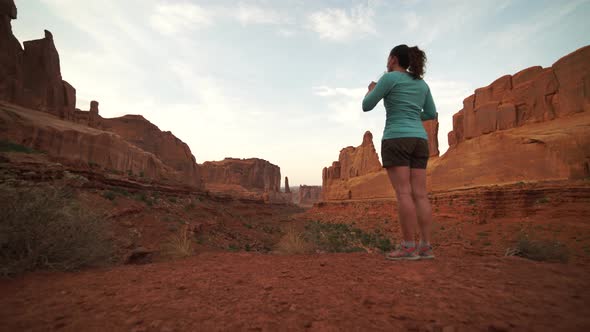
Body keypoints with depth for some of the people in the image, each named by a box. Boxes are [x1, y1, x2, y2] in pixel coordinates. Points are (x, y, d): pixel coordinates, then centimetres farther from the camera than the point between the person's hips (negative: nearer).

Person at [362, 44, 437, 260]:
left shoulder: (389, 78, -1)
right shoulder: (421, 83, 20)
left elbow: (366, 106, 1)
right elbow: (431, 114, 21)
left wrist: (370, 90, 22)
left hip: (397, 140, -7)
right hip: (418, 141, 7)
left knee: (403, 194, -10)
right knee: (419, 195, 1)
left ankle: (409, 247, -11)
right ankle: (426, 246, 0)